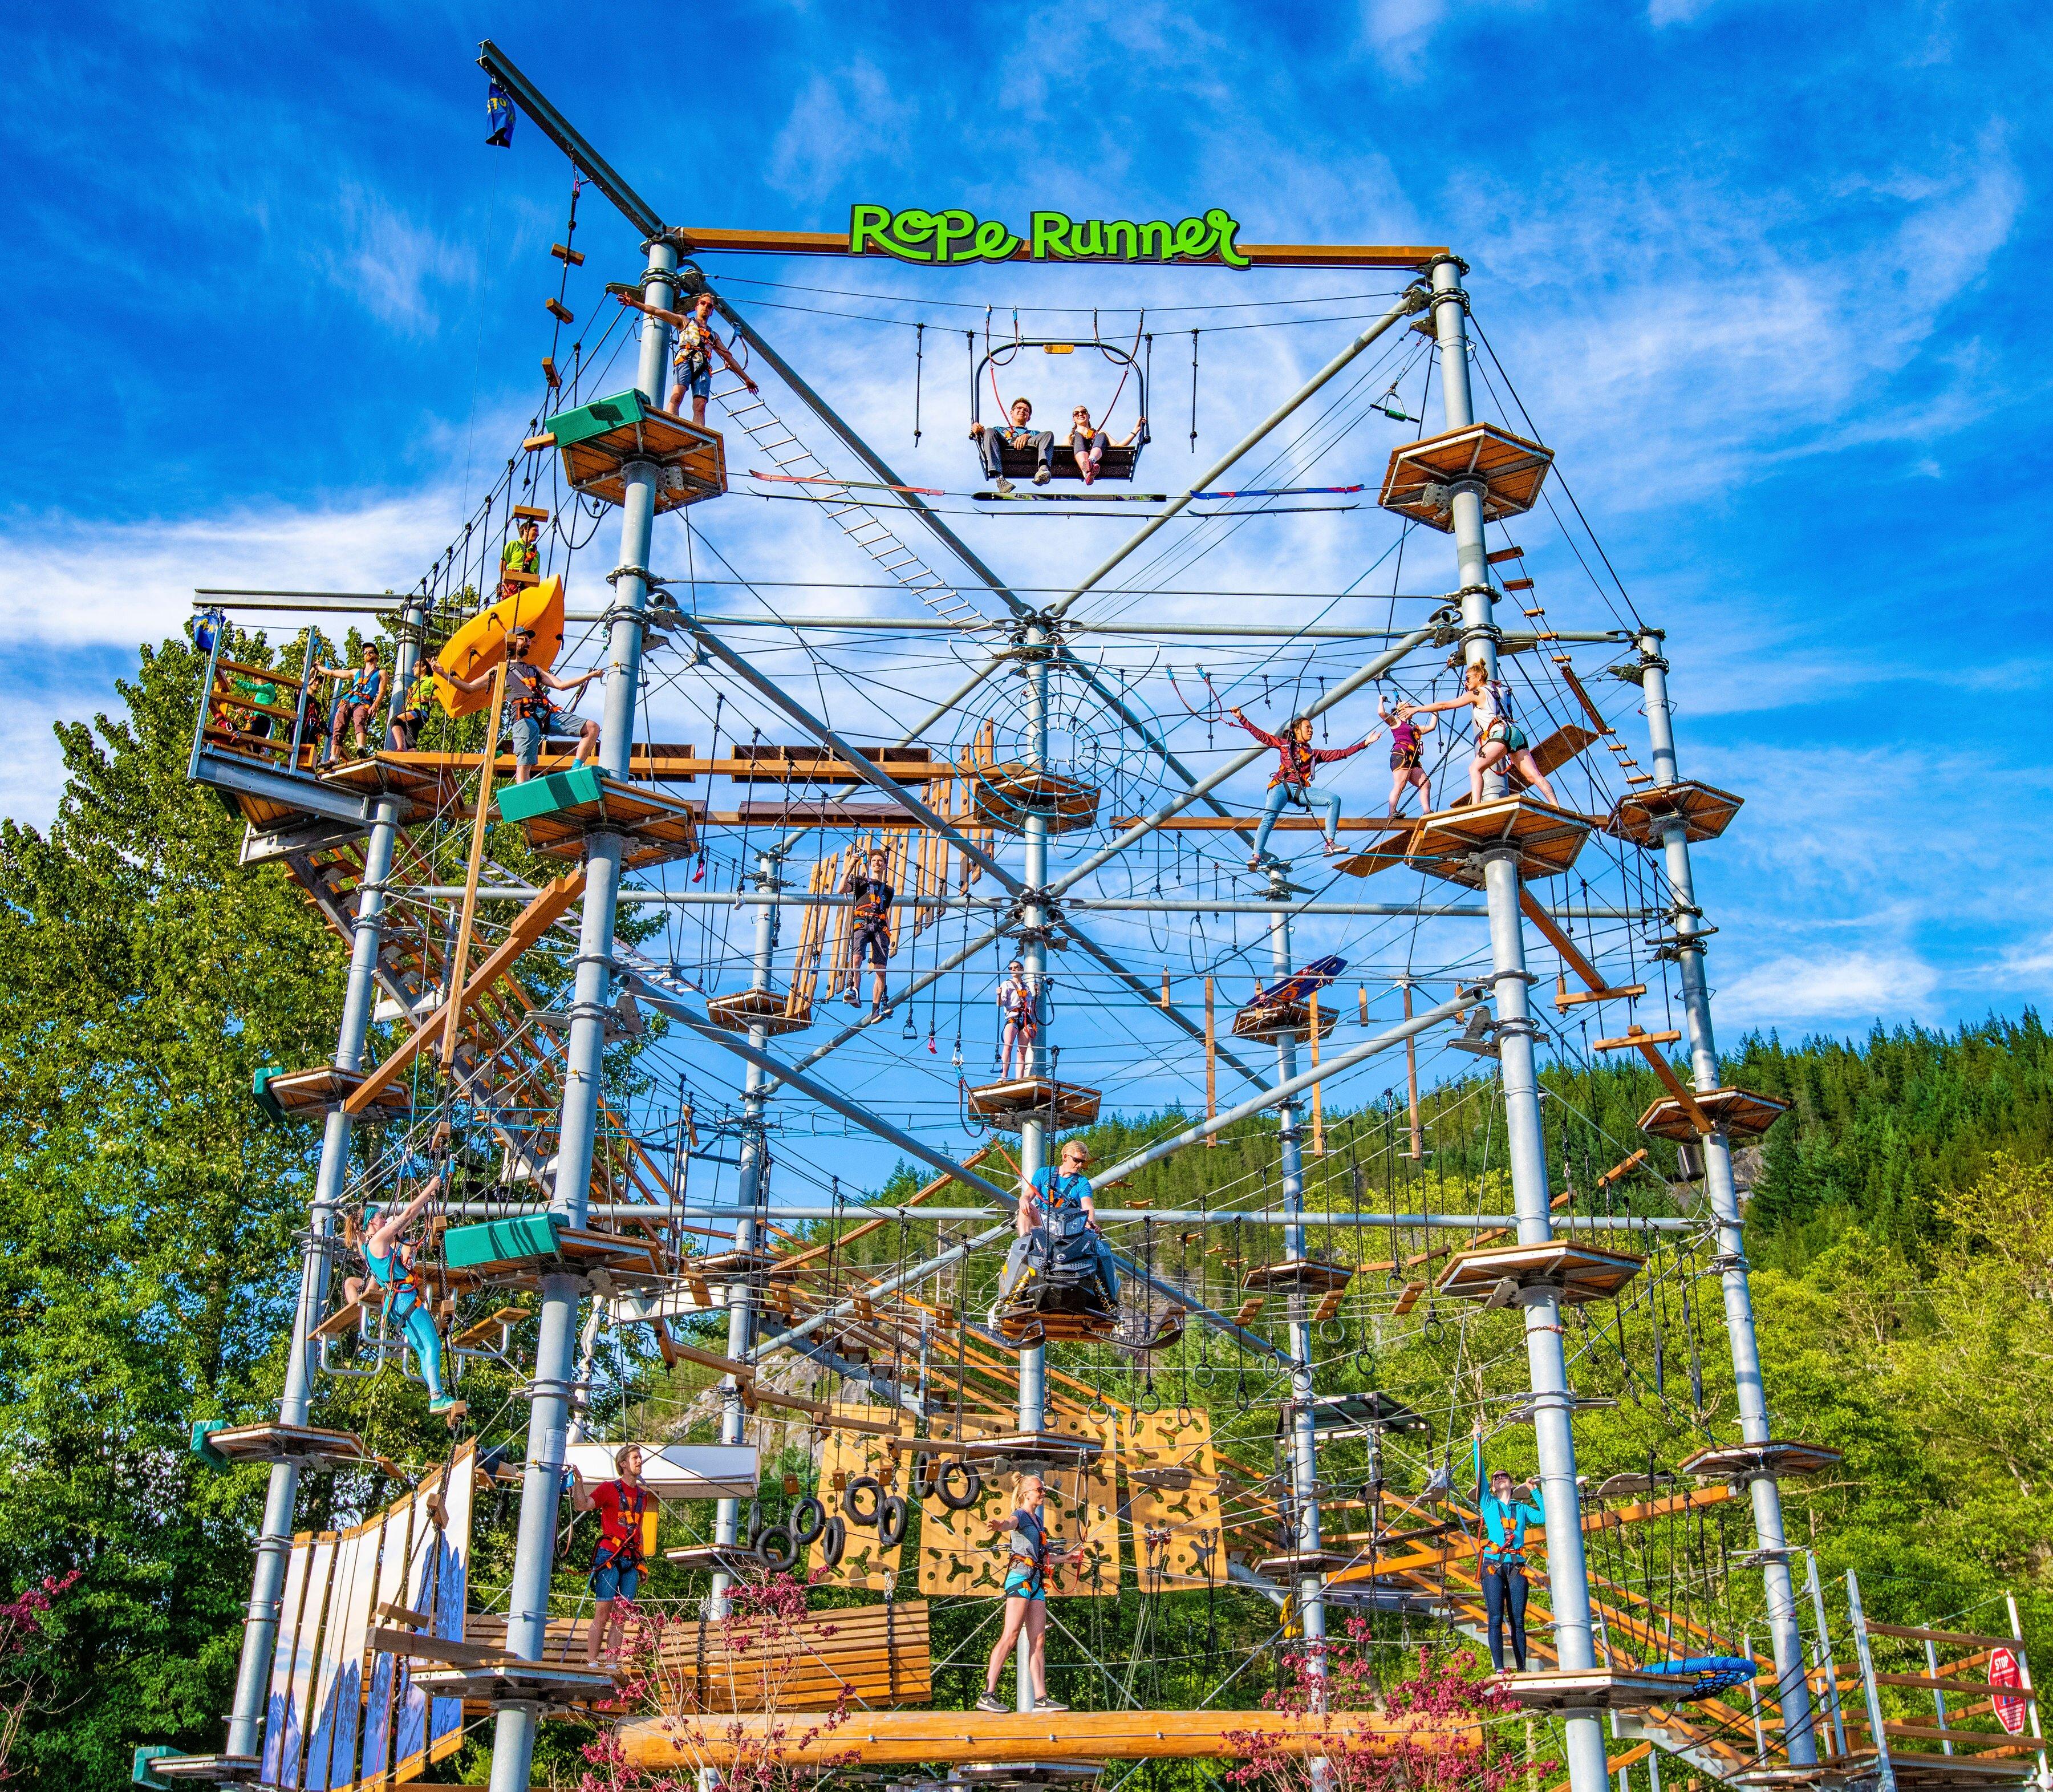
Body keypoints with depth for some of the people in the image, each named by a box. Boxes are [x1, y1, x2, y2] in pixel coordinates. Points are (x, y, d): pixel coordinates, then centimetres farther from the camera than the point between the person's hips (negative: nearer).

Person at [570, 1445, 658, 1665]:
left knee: (621, 1617, 3)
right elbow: (582, 1505, -15)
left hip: (631, 1561, 6)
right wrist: (579, 1481, -26)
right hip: (609, 1557, -6)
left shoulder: (643, 1495, 17)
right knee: (602, 1614, -8)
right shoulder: (609, 1488, 0)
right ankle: (592, 1663, -6)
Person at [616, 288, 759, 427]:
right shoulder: (685, 321, 26)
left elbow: (729, 357, 35)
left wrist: (746, 379, 31)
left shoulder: (713, 336, 36)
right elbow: (657, 312, 17)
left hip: (704, 368, 3)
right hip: (686, 361, -3)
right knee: (677, 396, -27)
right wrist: (635, 303, 5)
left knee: (700, 407, -18)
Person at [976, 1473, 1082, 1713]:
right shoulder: (1021, 1515, -2)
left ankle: (1041, 1698, 1)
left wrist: (1065, 1557, 38)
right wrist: (999, 1524, -51)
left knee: (1038, 1640, 3)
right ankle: (988, 1695, -16)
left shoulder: (1037, 1520, 24)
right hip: (1021, 1577, -9)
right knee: (1011, 1635, -14)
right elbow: (1010, 1523, -28)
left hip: (1037, 1581, 9)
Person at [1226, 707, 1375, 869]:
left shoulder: (1314, 753, 27)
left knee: (1334, 799, -19)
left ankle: (1330, 843, -23)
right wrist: (1241, 718, 11)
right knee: (1268, 819, -26)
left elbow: (1341, 753, 23)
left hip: (1301, 790, 3)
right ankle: (1257, 857, -38)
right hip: (1282, 787, -3)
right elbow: (1260, 734, 17)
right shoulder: (1284, 744, 20)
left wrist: (1365, 743, 20)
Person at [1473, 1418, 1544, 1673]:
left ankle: (1522, 1670, -2)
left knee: (1518, 1620, -2)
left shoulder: (1522, 1509, 21)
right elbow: (1479, 1474, 8)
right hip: (1493, 1564, -2)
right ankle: (1499, 1669, -14)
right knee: (1495, 1618, -10)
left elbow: (1544, 1517, 7)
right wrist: (1478, 1439, 4)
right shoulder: (1488, 1504, 15)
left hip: (1517, 1566, 2)